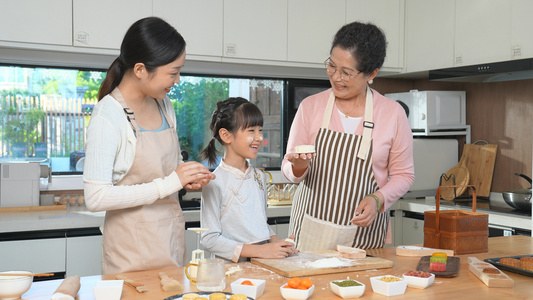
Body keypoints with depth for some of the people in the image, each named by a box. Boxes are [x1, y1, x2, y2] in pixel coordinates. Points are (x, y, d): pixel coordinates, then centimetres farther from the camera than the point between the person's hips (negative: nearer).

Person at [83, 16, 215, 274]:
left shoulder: (164, 105, 6)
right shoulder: (108, 116, -17)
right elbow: (96, 198, -21)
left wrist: (188, 178, -1)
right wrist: (168, 184, -22)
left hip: (172, 238, 7)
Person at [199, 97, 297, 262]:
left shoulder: (259, 176, 13)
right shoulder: (215, 183, -10)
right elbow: (209, 239, -13)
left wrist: (276, 241, 2)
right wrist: (259, 250, -17)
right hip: (234, 265, -4)